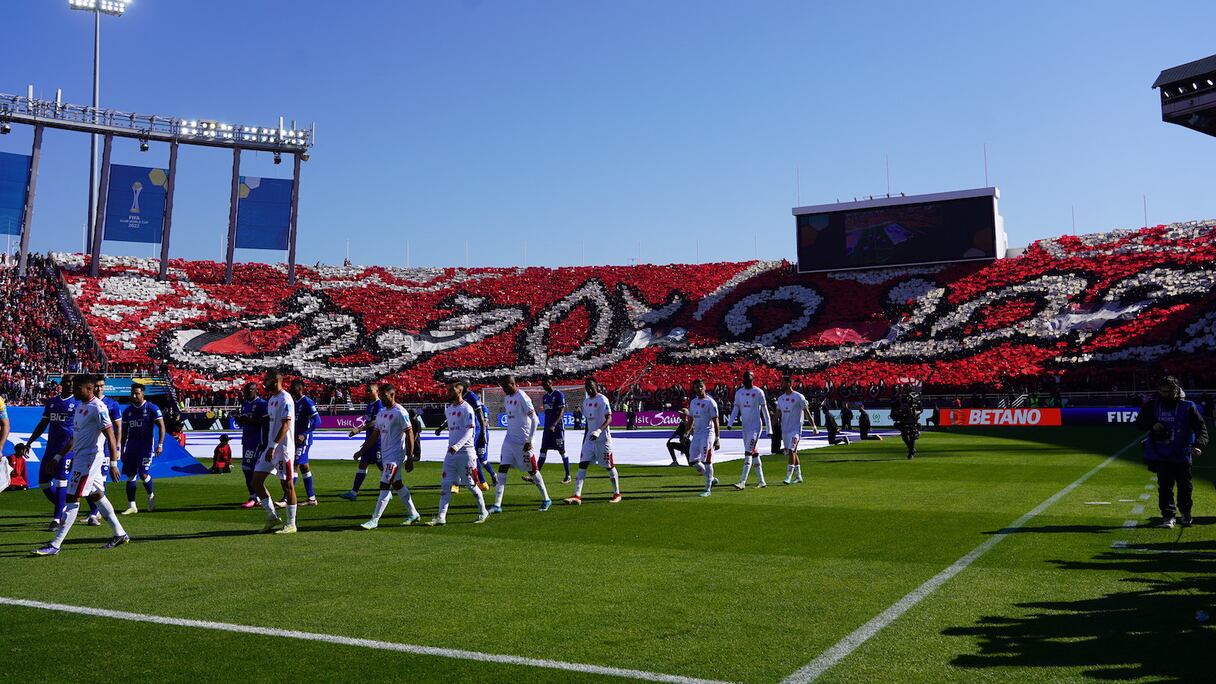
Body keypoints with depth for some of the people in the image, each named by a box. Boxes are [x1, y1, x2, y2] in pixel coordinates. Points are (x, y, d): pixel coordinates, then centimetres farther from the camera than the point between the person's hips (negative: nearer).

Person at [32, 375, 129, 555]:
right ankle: (120, 534, 24)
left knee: (72, 500, -8)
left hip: (89, 458, -10)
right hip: (79, 457, 10)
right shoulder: (80, 405, 13)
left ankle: (55, 545, -6)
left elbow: (110, 436, -21)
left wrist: (113, 463, -26)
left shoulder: (98, 408, -17)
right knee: (96, 496, 15)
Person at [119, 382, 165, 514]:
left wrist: (160, 444, -17)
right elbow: (125, 431, 16)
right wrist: (122, 450, 14)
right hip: (131, 447, 5)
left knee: (143, 474, -12)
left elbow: (161, 426, -8)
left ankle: (151, 496, 16)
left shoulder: (152, 408, -6)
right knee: (130, 476, 3)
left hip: (146, 446, -5)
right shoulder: (128, 410, 10)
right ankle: (131, 506, 9)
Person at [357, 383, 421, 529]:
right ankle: (413, 514, 26)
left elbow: (409, 434, -15)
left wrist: (409, 458, -17)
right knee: (397, 485, 15)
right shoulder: (381, 413, 12)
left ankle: (374, 520, -8)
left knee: (385, 486, -10)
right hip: (385, 455, 9)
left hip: (395, 456, -9)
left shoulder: (400, 412, -13)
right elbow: (375, 434, 18)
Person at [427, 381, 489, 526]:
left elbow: (469, 431, -18)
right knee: (446, 484, 1)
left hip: (465, 451, -7)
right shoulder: (448, 409, 13)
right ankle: (441, 517, 0)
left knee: (470, 484, 0)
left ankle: (483, 512, 16)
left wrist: (458, 446, -30)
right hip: (451, 452, 7)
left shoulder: (467, 409, -11)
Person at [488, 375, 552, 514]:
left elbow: (534, 419, -17)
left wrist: (530, 440, -17)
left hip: (523, 442, -7)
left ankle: (546, 499, 21)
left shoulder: (522, 398, -16)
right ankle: (497, 505, -2)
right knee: (502, 468, -2)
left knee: (532, 470, 4)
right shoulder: (507, 398, 10)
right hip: (509, 440, 7)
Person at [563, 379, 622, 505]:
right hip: (590, 438, 7)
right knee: (582, 464, -3)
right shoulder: (586, 402, 13)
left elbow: (609, 419, -18)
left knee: (609, 466, 3)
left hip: (603, 438, -7)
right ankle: (577, 496, -7)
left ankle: (617, 494, 18)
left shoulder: (602, 400, -10)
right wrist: (584, 441, 19)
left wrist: (599, 430, -33)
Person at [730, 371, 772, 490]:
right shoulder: (739, 393, 9)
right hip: (745, 427, 6)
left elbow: (765, 410, -3)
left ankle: (742, 482, -18)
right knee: (754, 454, 11)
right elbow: (735, 409, 8)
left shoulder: (758, 392, -6)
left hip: (756, 426, -6)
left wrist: (769, 428, -3)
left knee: (748, 453, -14)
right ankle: (762, 481, 19)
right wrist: (730, 423, -7)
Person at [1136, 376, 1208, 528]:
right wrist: (1152, 424, -16)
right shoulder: (1152, 405, 1)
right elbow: (1139, 422, 6)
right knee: (1164, 486, -3)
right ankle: (1168, 515, 3)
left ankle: (1185, 513, 32)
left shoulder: (1188, 407, -5)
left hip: (1182, 454, -1)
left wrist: (1199, 444, -24)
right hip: (1160, 454, 1)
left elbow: (1201, 427, -7)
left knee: (1185, 486, 11)